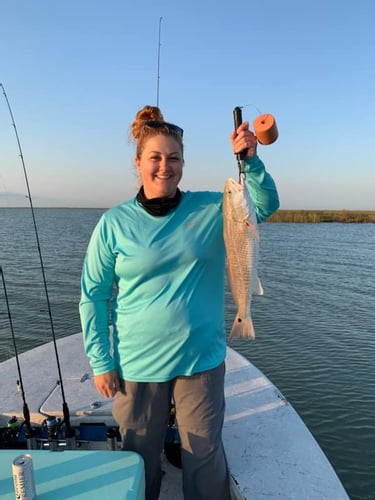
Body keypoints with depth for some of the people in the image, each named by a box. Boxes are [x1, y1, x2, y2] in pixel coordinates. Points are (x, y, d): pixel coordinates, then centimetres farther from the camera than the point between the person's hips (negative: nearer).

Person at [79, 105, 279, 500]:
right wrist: (100, 361, -3)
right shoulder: (114, 223, -7)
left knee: (205, 458, 17)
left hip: (203, 361, 1)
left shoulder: (210, 209, -2)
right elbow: (93, 296, -3)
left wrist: (249, 160, -20)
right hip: (137, 365, 0)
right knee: (139, 461, 20)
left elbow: (266, 204, -4)